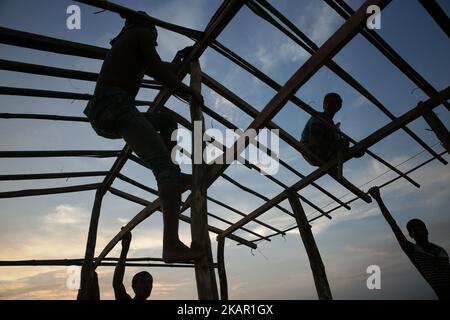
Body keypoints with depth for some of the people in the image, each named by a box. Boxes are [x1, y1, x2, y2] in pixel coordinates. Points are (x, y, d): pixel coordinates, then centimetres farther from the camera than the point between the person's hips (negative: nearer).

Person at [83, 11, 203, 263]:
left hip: (100, 117, 9)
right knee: (166, 166, -22)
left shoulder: (123, 44, 38)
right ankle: (172, 244, -38)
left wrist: (180, 57, 58)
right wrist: (190, 93, 12)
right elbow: (160, 74, 0)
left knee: (167, 122, 27)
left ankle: (170, 181, 8)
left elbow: (162, 73, 45)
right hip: (116, 107, -9)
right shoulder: (144, 33, 13)